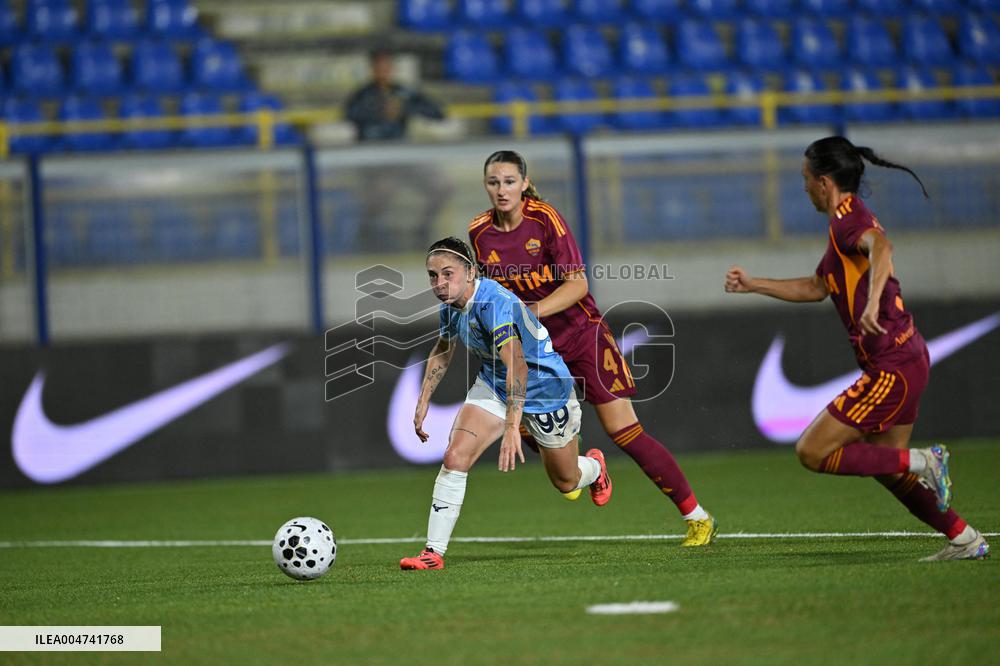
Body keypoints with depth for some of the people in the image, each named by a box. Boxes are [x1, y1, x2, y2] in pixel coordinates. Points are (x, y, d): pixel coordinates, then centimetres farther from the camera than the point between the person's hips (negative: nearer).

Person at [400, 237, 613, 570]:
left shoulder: (495, 303, -36)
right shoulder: (450, 304, -10)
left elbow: (517, 366, -46)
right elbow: (442, 351, 13)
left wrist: (512, 427, -54)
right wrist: (423, 401, 10)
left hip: (544, 387, -6)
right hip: (493, 385, 6)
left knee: (565, 481, 14)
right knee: (455, 457, -18)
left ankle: (594, 467, 52)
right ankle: (434, 552, -14)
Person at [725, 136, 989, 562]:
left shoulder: (849, 218, -12)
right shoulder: (847, 221, 19)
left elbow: (881, 246, -37)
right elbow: (818, 287, 32)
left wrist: (873, 302, -50)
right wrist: (753, 285, 33)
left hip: (891, 368, -10)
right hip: (904, 361, 10)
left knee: (812, 452, -8)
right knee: (886, 467, 18)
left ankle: (922, 463, -9)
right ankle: (964, 539, 19)